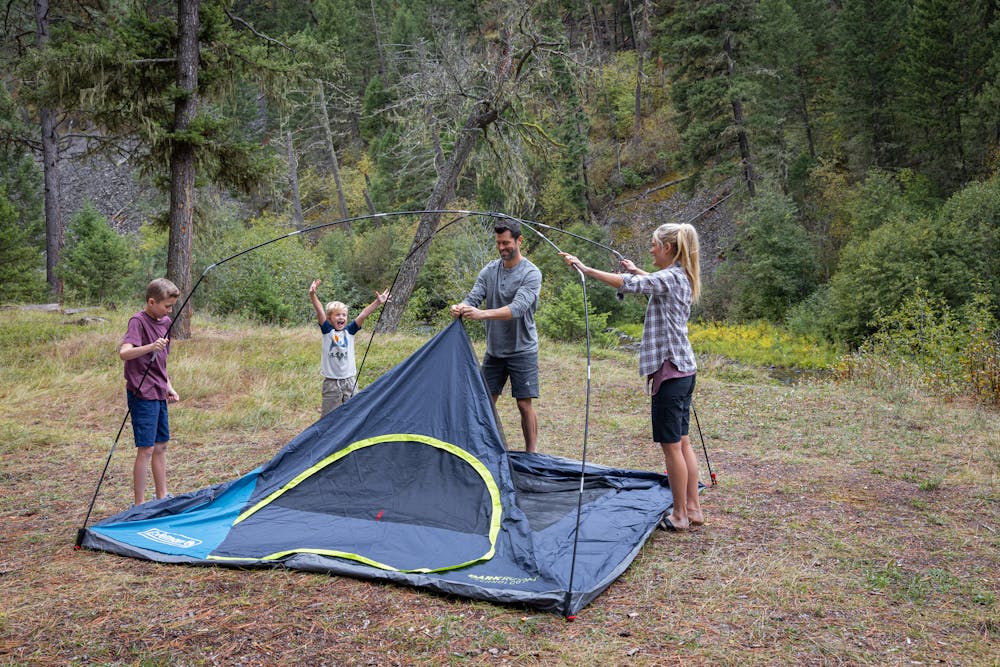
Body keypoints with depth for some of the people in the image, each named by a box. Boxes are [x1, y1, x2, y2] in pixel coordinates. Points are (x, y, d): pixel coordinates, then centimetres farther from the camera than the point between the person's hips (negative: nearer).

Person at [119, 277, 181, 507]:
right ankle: (139, 503, 3)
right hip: (142, 395, -8)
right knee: (146, 449, -6)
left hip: (158, 394, 8)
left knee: (161, 445, 15)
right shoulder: (138, 321, -14)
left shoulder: (165, 322, 11)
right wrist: (150, 347, -46)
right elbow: (124, 352, -30)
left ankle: (162, 496, 26)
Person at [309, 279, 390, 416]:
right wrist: (313, 295, -31)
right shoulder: (327, 331, -1)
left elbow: (363, 315, -7)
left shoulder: (350, 331, 4)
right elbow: (320, 312, -16)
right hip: (331, 383, -3)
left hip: (350, 381, 3)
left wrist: (377, 303, -17)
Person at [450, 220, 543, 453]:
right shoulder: (489, 270, 4)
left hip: (522, 350, -5)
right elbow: (474, 297, -5)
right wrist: (461, 308, -30)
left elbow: (518, 308, -28)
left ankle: (531, 454, 9)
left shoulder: (531, 274, -14)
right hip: (494, 350, 5)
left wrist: (483, 314, -40)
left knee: (525, 404, -2)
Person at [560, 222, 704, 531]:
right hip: (684, 369, 10)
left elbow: (627, 284, -26)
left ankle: (680, 514, 8)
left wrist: (584, 268, -24)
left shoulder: (669, 278, -15)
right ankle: (693, 509, 23)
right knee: (682, 442, 15)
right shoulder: (682, 279, 13)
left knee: (671, 445, -1)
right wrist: (637, 271, 36)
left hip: (669, 370, -10)